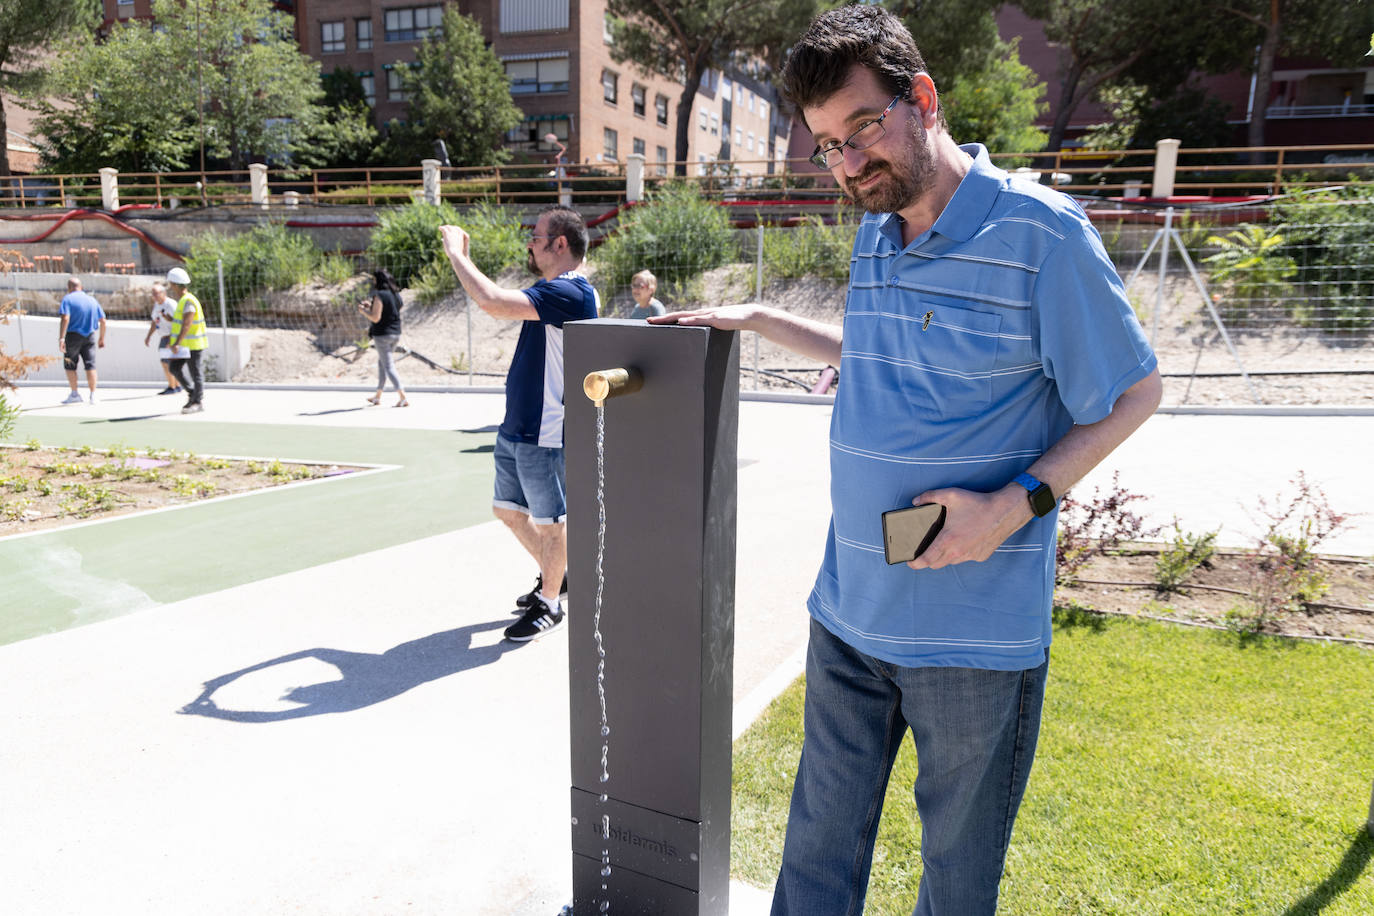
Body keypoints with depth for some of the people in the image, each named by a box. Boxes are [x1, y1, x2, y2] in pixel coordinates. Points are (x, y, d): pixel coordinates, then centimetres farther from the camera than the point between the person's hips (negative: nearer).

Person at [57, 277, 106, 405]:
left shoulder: (68, 299, -5)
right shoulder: (92, 299, 9)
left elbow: (65, 319, -18)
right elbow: (103, 321, 10)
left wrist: (61, 338, -21)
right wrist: (102, 338, 19)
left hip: (73, 335, -3)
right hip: (89, 337, 3)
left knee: (70, 365, 10)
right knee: (90, 365, 2)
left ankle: (75, 394, 10)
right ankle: (93, 395, -2)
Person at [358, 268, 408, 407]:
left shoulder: (379, 296, -15)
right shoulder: (396, 294, 9)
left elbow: (376, 318, -18)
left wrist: (363, 310, -1)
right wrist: (371, 307, 22)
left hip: (382, 335, -8)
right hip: (395, 333, 8)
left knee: (389, 366, -5)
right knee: (381, 363, 20)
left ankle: (403, 398, -14)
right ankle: (378, 396, 28)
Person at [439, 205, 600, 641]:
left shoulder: (570, 292, -21)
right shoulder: (555, 290, 13)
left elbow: (493, 302, -29)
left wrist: (456, 252, -18)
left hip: (545, 437, -10)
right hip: (515, 428, 11)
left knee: (550, 523, 6)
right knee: (508, 510, 21)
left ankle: (550, 604, 24)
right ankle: (555, 576, 40)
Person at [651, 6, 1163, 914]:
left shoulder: (1040, 231, -13)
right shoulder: (872, 237, 9)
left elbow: (1135, 392, -7)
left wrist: (1019, 502, -19)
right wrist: (757, 319, 22)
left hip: (976, 632, -5)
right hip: (849, 612, 6)